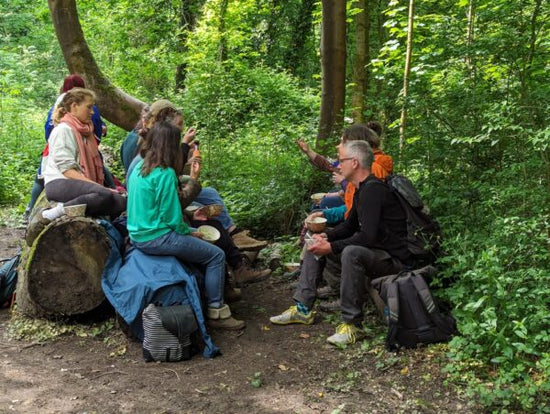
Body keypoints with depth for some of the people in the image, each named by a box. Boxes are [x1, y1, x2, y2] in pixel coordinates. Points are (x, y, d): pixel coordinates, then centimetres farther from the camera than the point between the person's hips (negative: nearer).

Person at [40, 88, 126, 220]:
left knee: (122, 202, -17)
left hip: (79, 184, 8)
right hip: (60, 184, -8)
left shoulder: (84, 131, 24)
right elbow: (66, 169, -14)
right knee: (103, 195, -34)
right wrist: (95, 185, -21)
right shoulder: (63, 129, -2)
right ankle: (61, 209, -28)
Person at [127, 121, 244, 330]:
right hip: (155, 239, -9)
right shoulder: (165, 174, -19)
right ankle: (216, 312, 4)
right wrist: (188, 232, 1)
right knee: (216, 256, -1)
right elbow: (172, 217, -19)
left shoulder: (139, 166, 8)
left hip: (138, 234, 10)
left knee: (198, 240, 25)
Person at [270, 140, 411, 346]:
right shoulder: (362, 189, 10)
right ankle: (303, 308, 10)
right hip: (372, 251, 11)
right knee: (315, 244, 12)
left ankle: (352, 324, -27)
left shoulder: (373, 190, -22)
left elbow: (367, 237, -30)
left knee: (351, 253, -40)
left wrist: (331, 247, -24)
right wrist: (326, 236, 1)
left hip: (393, 258, -10)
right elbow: (349, 225, 19)